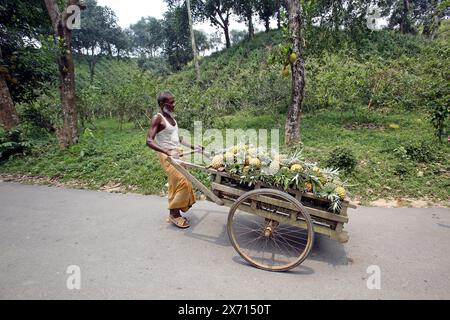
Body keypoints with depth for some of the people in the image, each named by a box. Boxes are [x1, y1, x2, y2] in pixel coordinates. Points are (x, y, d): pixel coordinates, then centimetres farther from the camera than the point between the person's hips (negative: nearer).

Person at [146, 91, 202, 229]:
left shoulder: (171, 117, 10)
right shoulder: (157, 118, -14)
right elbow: (149, 141, -23)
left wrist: (193, 147, 14)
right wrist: (168, 152, -34)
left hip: (177, 154, 8)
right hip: (167, 156, -8)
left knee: (181, 183, 10)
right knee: (181, 182, -12)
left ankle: (175, 212, 24)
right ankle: (174, 214, 5)